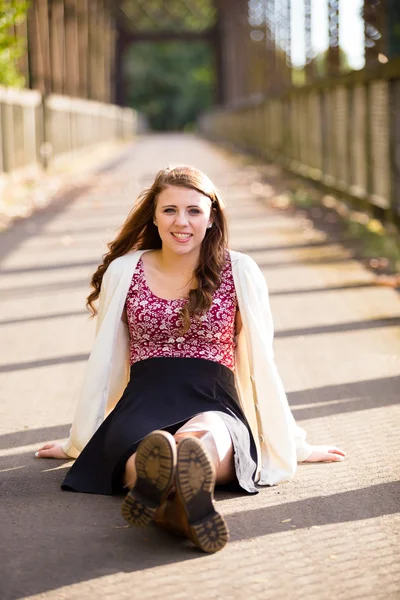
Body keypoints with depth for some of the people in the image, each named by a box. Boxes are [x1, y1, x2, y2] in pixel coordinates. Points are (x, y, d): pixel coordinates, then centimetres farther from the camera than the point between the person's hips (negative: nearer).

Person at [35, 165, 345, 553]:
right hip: (142, 405, 1)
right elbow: (104, 362, 21)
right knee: (148, 450, -40)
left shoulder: (239, 272, 10)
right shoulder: (123, 271, 13)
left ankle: (174, 500, -74)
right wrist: (77, 443, 25)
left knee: (204, 439, -41)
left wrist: (292, 444, 18)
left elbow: (262, 362, 16)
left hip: (215, 407, 0)